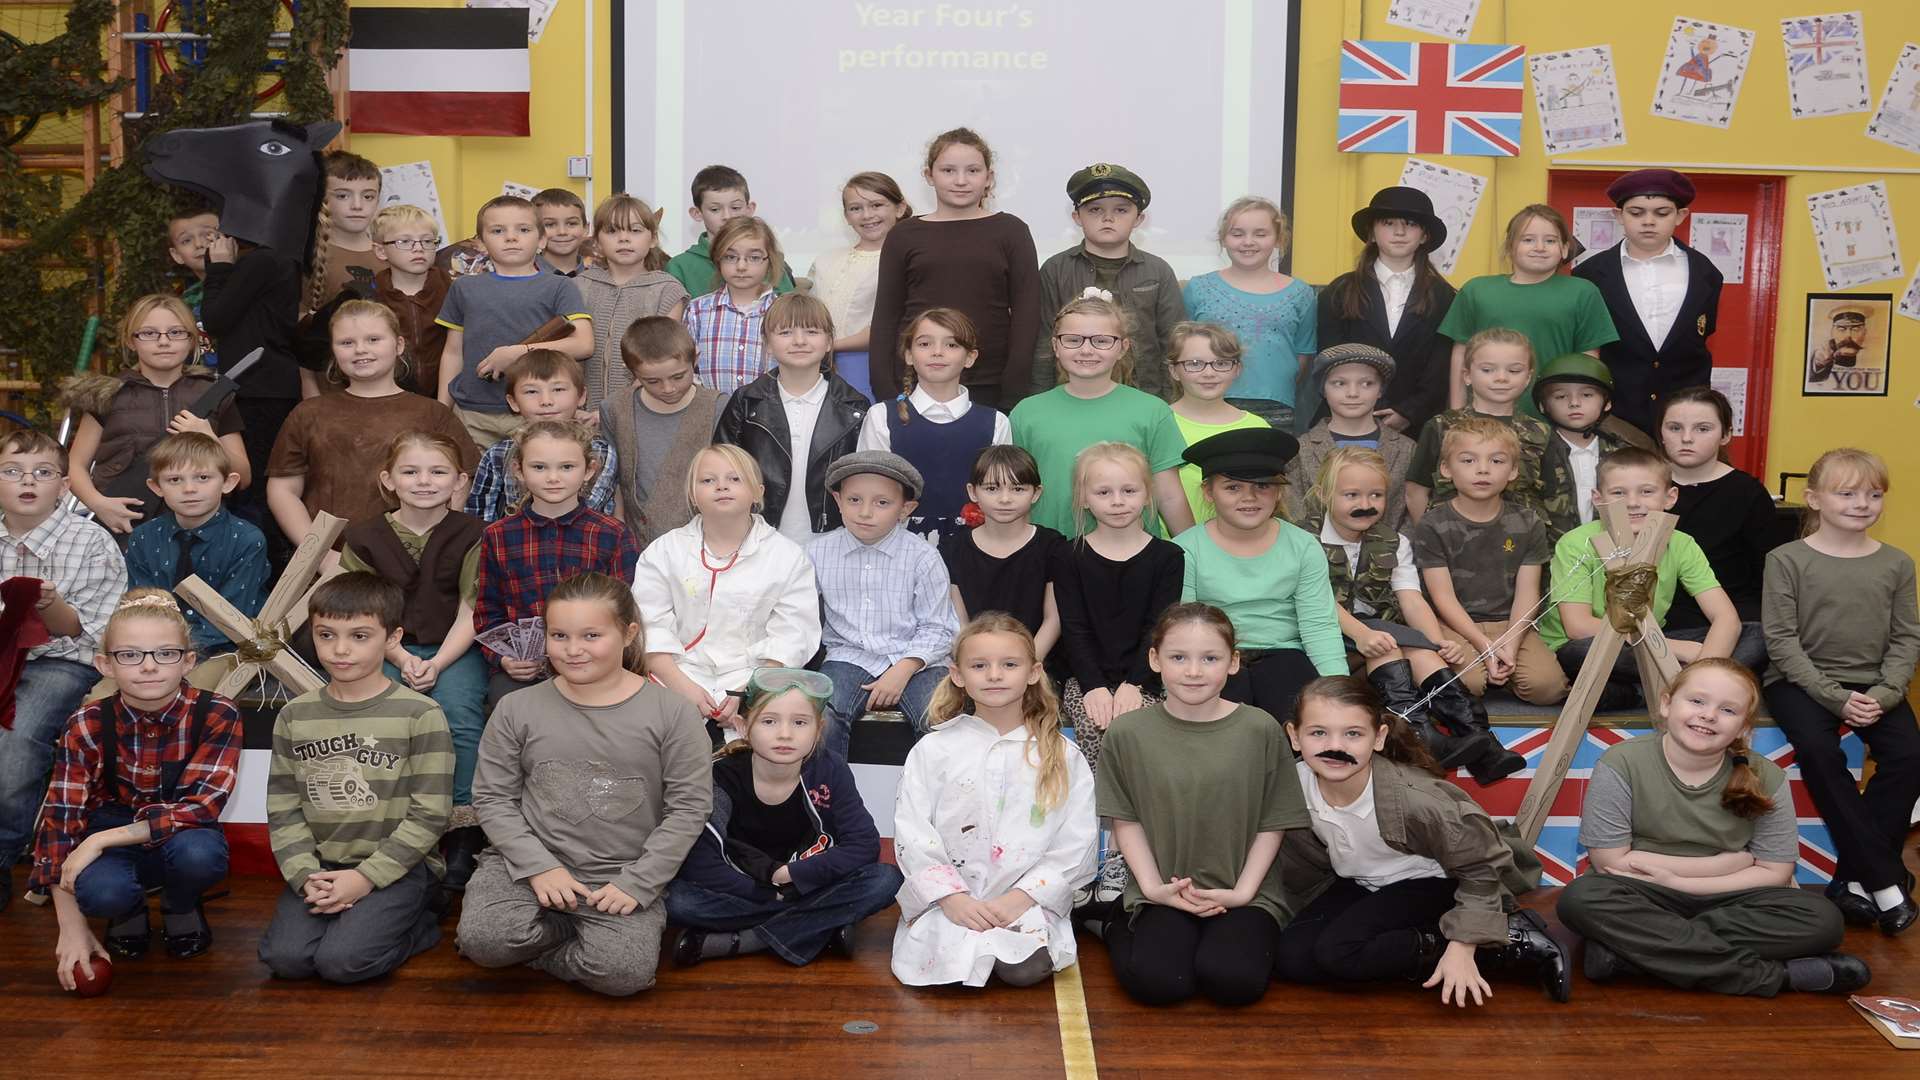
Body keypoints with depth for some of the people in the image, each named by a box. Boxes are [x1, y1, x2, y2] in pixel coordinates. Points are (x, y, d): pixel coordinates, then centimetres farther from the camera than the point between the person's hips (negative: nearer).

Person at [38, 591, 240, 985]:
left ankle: (181, 907, 2)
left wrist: (99, 840, -30)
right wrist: (72, 928, -21)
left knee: (198, 851, -36)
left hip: (182, 838, 0)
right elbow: (60, 820, -17)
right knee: (99, 890, -34)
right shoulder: (86, 726, -16)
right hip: (112, 848, 0)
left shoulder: (216, 715, -20)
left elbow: (199, 807, -25)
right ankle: (130, 912, 5)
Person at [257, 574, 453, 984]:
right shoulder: (295, 716, 6)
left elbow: (428, 815, -9)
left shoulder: (420, 715, -7)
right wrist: (306, 876, -10)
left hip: (398, 865, -4)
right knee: (285, 958, -18)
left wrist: (367, 876, -14)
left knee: (342, 960, -23)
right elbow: (283, 809, 5)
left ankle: (417, 925, 4)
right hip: (321, 866, 4)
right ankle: (344, 916, 10)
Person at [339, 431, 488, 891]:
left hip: (453, 649, -1)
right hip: (389, 651, 1)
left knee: (459, 712, -30)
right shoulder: (364, 537, 4)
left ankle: (464, 836, -23)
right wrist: (403, 659, -15)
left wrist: (437, 664, -17)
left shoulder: (471, 534, 0)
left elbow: (469, 614, -3)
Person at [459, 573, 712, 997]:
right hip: (531, 860, 2)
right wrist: (539, 866, -10)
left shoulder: (670, 712, -5)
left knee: (625, 971, -27)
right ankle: (584, 934, 3)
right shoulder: (518, 709, 1)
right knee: (482, 939, -27)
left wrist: (636, 883, -10)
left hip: (621, 875, -1)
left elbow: (688, 807, -4)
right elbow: (492, 797, 3)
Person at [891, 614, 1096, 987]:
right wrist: (953, 898, -13)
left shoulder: (1063, 757, 5)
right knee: (943, 961, -27)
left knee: (1026, 967, -26)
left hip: (1029, 898, 0)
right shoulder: (933, 749, 4)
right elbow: (912, 833, -1)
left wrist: (1021, 897, -11)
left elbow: (1076, 844, 1)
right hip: (948, 897, 0)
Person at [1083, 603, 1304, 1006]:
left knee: (1234, 979, -25)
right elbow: (1127, 821, 3)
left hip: (1245, 893, 0)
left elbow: (1272, 823, 1)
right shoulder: (1128, 732, -3)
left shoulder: (1260, 730, -4)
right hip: (1164, 894, 0)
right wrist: (1153, 887, -7)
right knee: (1155, 981, -23)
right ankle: (1116, 925, 10)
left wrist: (1243, 890, -7)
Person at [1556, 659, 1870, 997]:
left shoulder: (1765, 778, -5)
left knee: (1822, 920, -23)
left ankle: (1626, 948, -28)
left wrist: (1672, 879, -15)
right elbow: (1610, 862, -16)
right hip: (1645, 902, -2)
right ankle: (1772, 975, -28)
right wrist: (1735, 862, -11)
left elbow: (1774, 873, -3)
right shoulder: (1622, 764, -13)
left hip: (1724, 904, 3)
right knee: (1581, 898, -33)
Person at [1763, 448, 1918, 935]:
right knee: (1818, 751, -30)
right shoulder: (1787, 560, -4)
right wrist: (1835, 696, -16)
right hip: (1802, 681, -3)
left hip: (1873, 685, 3)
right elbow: (1781, 640, -8)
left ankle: (1856, 879, -16)